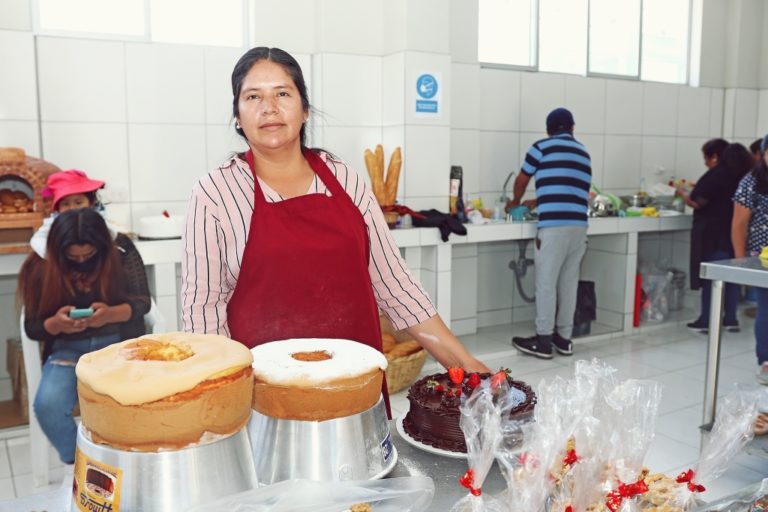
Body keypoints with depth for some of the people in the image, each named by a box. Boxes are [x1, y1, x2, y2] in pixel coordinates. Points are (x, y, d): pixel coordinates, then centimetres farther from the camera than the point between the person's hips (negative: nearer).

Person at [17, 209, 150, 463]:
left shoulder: (121, 251, -6)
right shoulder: (41, 267, -4)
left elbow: (142, 301, -3)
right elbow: (32, 327, 2)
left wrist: (111, 314, -24)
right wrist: (56, 323, -21)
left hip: (118, 343, -1)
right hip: (68, 348, 2)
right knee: (47, 405, -27)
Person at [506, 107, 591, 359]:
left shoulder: (542, 147, 5)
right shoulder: (583, 152, 22)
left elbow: (522, 180, 16)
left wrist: (516, 202, 36)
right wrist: (537, 202, 38)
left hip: (554, 225, -6)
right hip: (579, 225, 6)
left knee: (546, 283, 0)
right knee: (569, 282, 12)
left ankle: (543, 340, 5)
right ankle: (564, 337, 19)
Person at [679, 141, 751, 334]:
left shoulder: (714, 175, -15)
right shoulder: (741, 175, 8)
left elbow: (697, 202, -15)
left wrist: (682, 194, 3)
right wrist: (700, 188, 19)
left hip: (713, 234, -7)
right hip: (734, 233, 7)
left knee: (710, 277, 0)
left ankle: (706, 321, 6)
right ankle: (731, 320, 17)